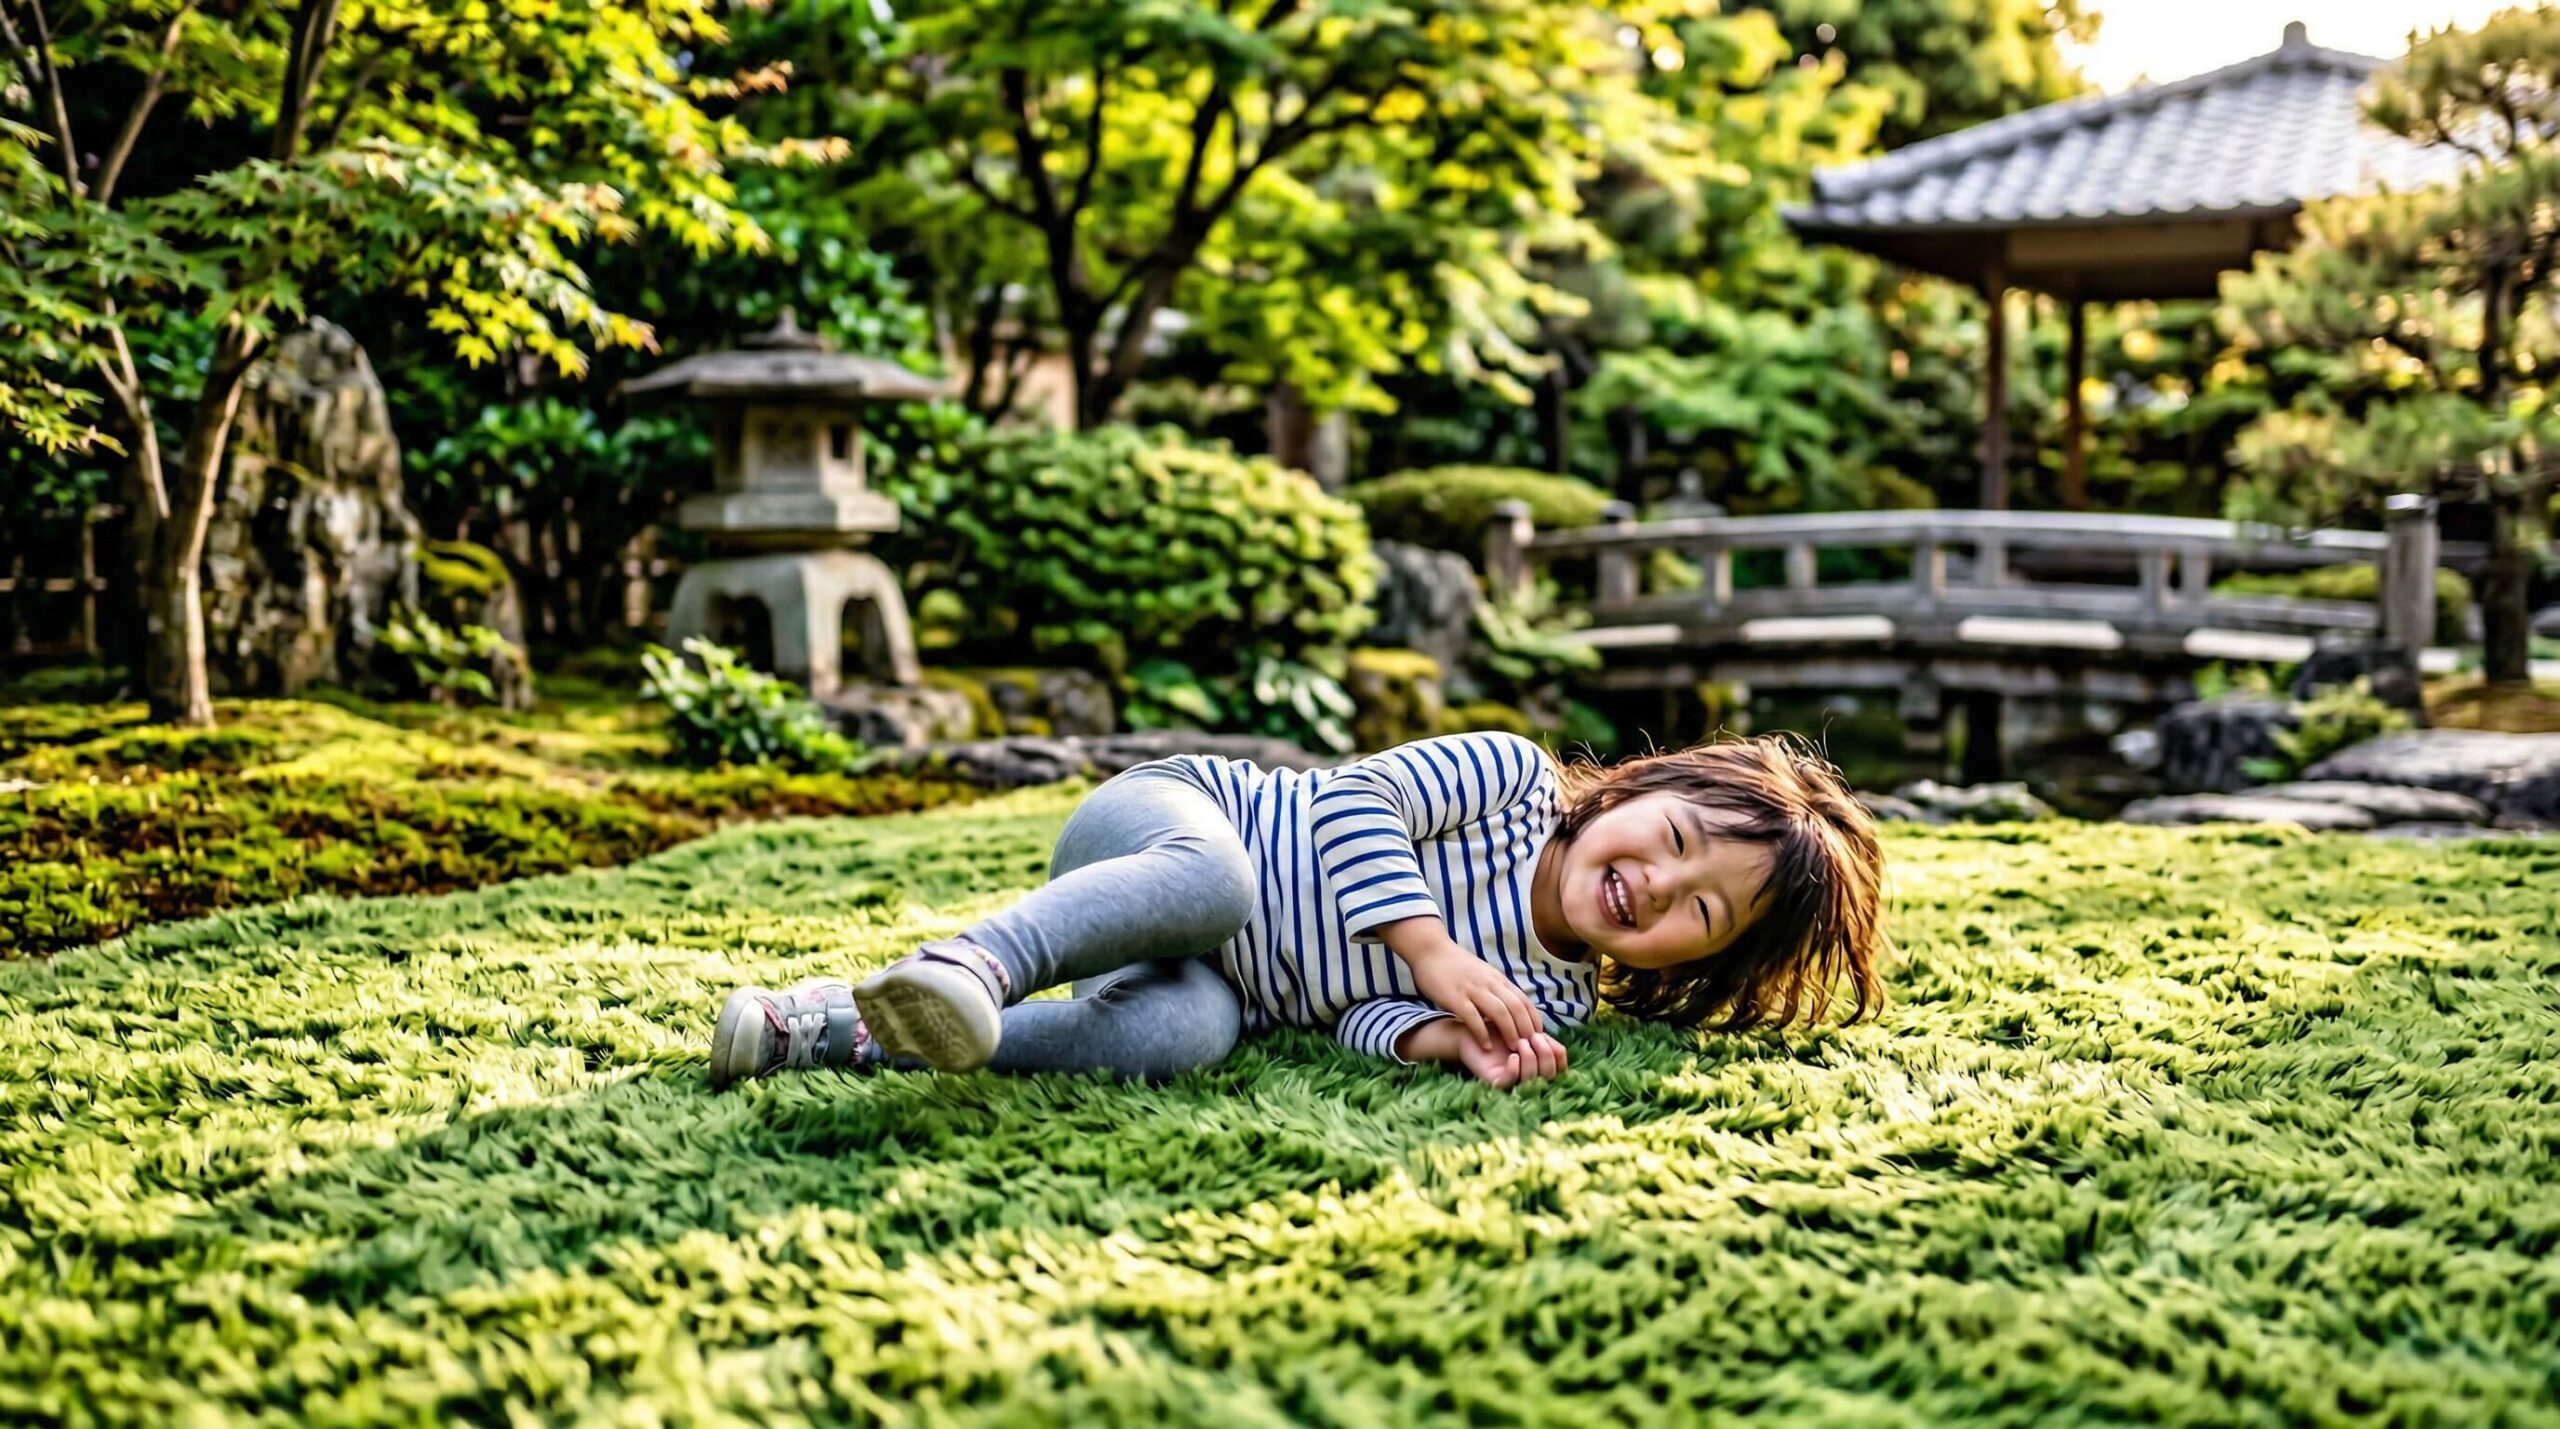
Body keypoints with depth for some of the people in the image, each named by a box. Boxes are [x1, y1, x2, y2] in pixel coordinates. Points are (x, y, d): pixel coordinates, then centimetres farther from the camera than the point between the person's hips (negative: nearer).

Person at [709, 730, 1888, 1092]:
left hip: (1234, 992, 3)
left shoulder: (1558, 1001, 2)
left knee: (1180, 1036, -34)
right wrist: (1430, 950, -27)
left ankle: (835, 1028, -30)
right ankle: (967, 967, -41)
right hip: (1159, 825, -3)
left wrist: (1443, 1039, -29)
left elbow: (1362, 1013, -5)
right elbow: (1355, 797, -15)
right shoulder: (1512, 776, -9)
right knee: (1213, 877, -40)